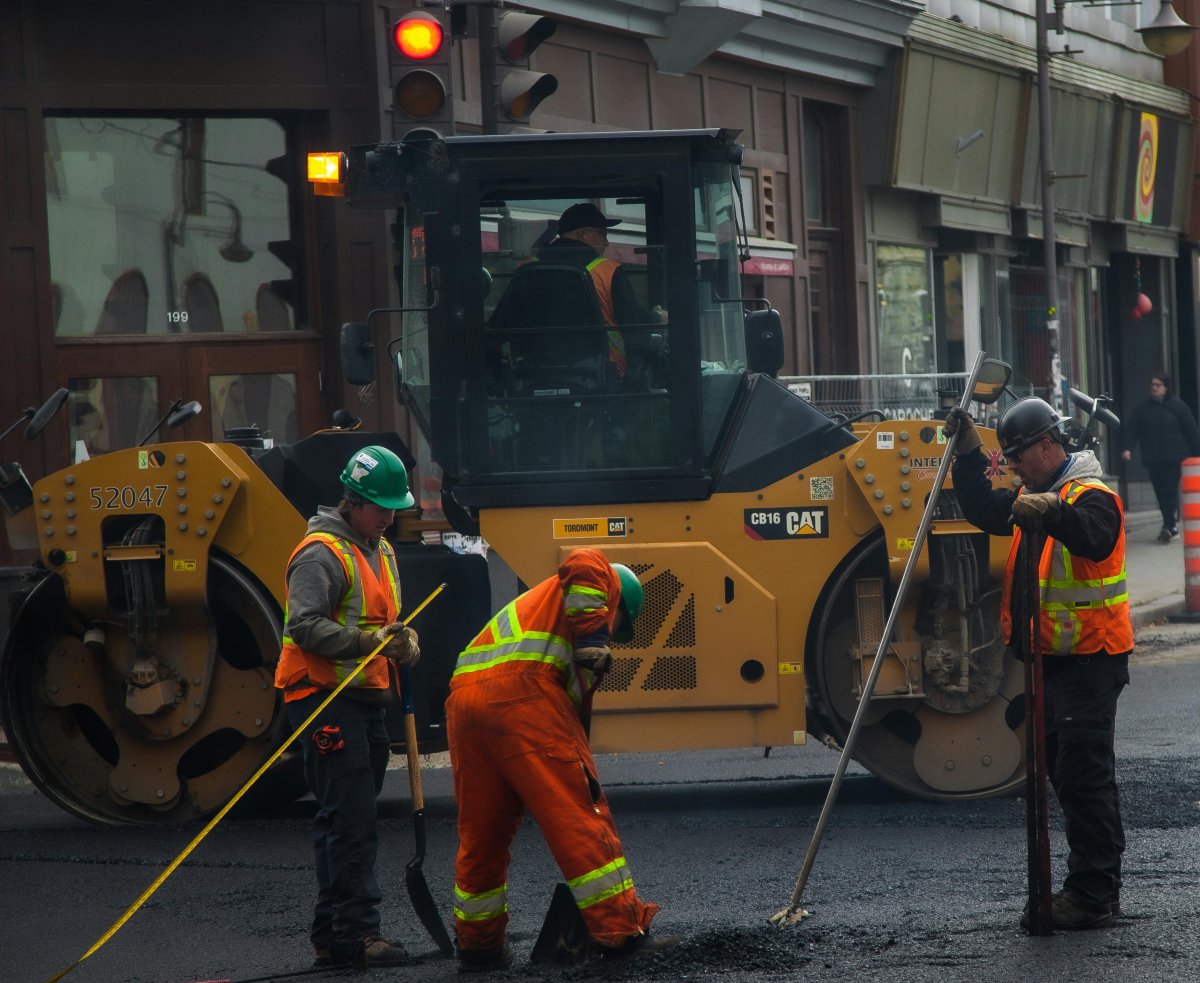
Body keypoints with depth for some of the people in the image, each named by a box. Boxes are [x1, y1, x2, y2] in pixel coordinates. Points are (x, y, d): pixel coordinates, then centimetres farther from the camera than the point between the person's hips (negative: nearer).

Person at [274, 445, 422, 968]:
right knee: (350, 822, -13)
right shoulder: (323, 554, -11)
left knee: (346, 822, 12)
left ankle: (331, 935, 18)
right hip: (326, 701, -10)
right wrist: (368, 640, -26)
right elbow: (305, 626, -19)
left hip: (365, 700, 10)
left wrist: (405, 642, 3)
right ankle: (355, 932, -14)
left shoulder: (381, 552, 20)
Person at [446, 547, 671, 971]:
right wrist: (592, 639, -9)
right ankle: (622, 932, -5)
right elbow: (583, 563, -7)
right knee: (581, 816, -4)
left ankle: (478, 946, 26)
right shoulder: (604, 583, 20)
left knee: (481, 835, 17)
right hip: (521, 691, -8)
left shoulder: (540, 601, 41)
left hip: (464, 697, 8)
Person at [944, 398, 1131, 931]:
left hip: (1089, 661, -10)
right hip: (1055, 660, 10)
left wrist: (1052, 511, -52)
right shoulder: (1035, 496, 16)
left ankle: (1091, 896, -10)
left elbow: (1094, 537, -35)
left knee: (1083, 774, -11)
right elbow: (985, 511, 22)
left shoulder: (1091, 496, -15)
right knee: (1067, 771, 14)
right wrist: (969, 454, 13)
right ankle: (1097, 888, 22)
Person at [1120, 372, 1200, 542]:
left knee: (1171, 492, -11)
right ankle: (1172, 527, 13)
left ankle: (1168, 526, -14)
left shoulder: (1177, 405, 1)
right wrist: (1128, 448, -13)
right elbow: (1131, 429, 4)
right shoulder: (1142, 408, 9)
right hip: (1152, 460, 4)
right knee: (1161, 494, 4)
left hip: (1174, 458, -4)